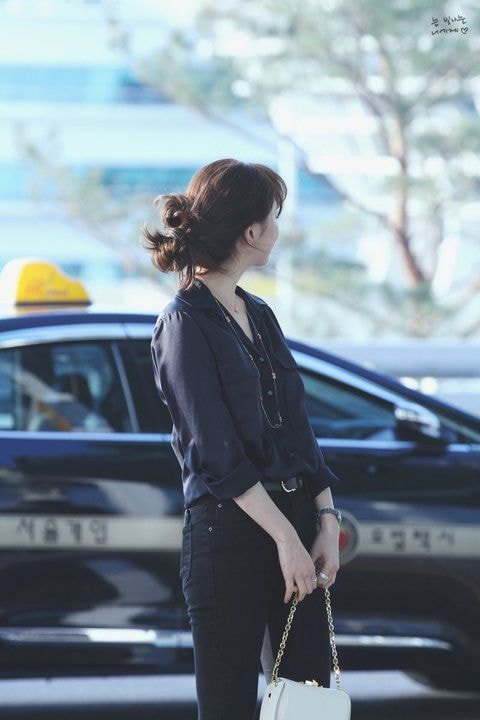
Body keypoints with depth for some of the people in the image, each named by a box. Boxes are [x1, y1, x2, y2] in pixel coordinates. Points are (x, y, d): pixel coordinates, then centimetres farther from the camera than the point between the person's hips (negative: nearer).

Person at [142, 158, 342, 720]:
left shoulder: (259, 315, 16)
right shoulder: (185, 323, -8)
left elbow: (298, 428, 14)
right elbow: (216, 454, -14)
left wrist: (325, 522, 2)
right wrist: (285, 537, -16)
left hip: (296, 524, 8)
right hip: (228, 532, -7)